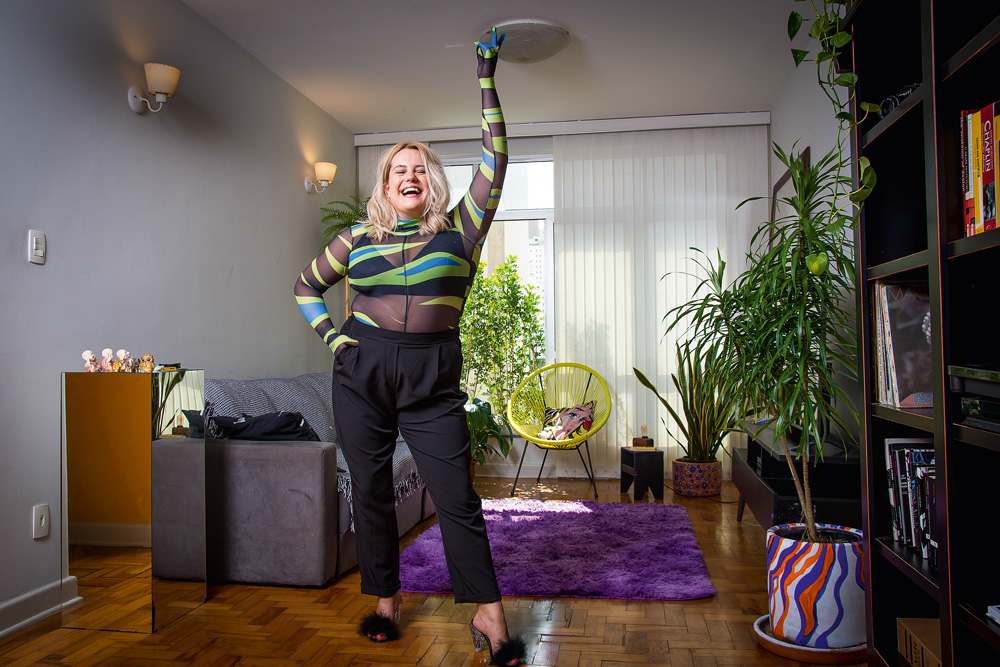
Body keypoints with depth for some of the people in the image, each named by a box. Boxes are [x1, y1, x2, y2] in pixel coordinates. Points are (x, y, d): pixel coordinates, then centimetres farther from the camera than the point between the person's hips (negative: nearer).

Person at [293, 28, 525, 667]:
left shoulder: (458, 231, 4)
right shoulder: (358, 239, 9)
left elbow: (495, 164, -2)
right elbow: (308, 285, 22)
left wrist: (487, 81, -2)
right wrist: (333, 336, 6)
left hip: (433, 379, -2)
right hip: (362, 372, 3)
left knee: (457, 497, -4)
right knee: (371, 492, 8)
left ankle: (488, 616, 6)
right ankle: (385, 600, 25)